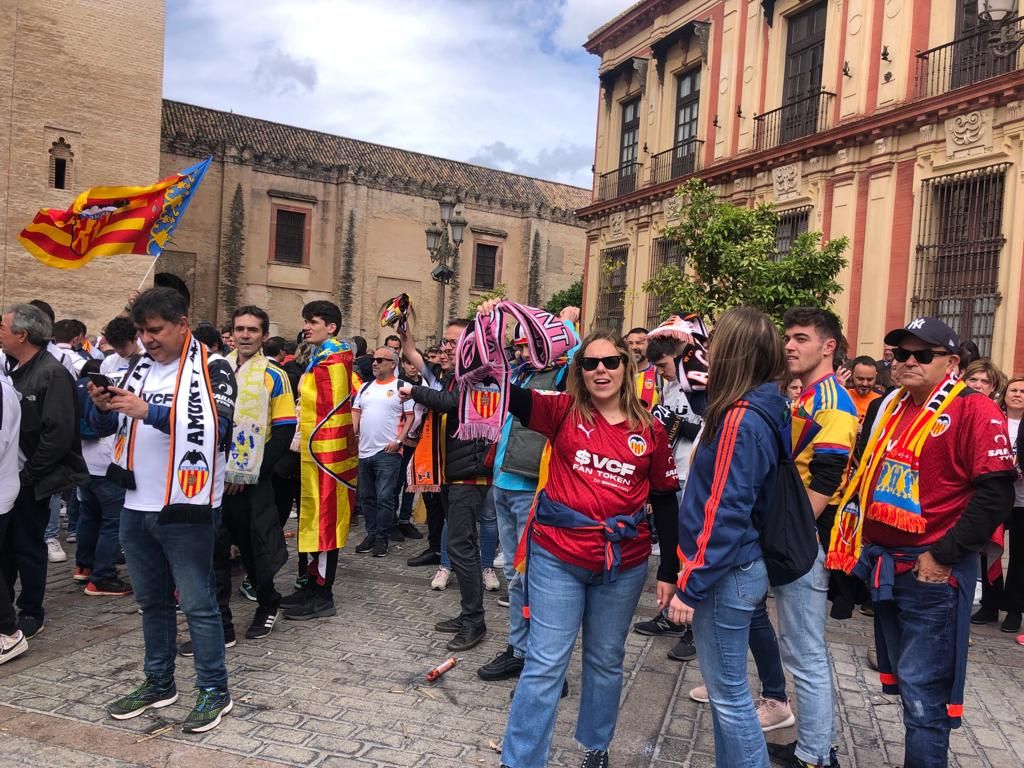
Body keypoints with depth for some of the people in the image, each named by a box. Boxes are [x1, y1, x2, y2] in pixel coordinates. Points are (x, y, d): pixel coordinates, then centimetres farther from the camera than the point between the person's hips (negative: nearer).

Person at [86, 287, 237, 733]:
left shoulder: (212, 369, -9)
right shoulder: (140, 368, 11)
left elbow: (214, 426, -22)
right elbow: (106, 427, 14)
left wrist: (148, 412, -26)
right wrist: (101, 407, -8)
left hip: (186, 508, -7)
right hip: (136, 507, 7)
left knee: (197, 603, 1)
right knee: (152, 600, 17)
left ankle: (214, 691, 14)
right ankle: (159, 684, 32)